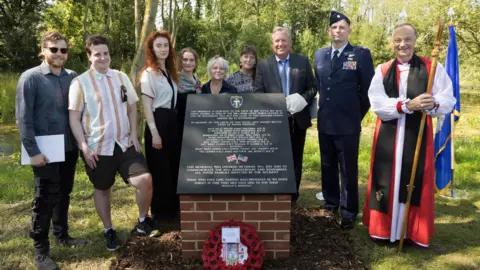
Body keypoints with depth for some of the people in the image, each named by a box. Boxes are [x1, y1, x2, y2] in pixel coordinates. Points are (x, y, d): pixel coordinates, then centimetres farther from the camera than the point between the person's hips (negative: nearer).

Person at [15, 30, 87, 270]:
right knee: (46, 197, 2)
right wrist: (33, 151, -15)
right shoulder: (30, 78, -8)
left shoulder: (72, 77, 4)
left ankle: (62, 235, 33)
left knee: (63, 194, 16)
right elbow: (23, 118, -10)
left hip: (69, 148, 4)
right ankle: (40, 249, 16)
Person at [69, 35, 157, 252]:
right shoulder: (80, 83, -6)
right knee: (102, 189, 11)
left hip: (125, 143, 2)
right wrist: (84, 147, -12)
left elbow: (132, 107, 11)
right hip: (97, 147, -2)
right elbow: (74, 118, -6)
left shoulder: (121, 77, 6)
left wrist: (133, 134, 0)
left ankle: (142, 221, 12)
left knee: (145, 179, -11)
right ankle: (108, 230, 31)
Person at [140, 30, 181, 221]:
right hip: (158, 121, -7)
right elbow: (147, 106, -12)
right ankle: (160, 211, 17)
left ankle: (173, 206, 29)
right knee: (159, 168, 2)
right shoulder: (149, 74, -8)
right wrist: (154, 133, -17)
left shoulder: (169, 72, 14)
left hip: (172, 120, 8)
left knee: (173, 165, 14)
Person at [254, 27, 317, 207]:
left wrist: (302, 100, -16)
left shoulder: (303, 62, 5)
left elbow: (312, 88, 4)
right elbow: (257, 93, -2)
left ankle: (292, 196, 25)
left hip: (298, 119, 1)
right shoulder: (263, 65, 3)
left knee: (295, 160, 11)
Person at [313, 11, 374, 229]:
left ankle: (348, 212, 14)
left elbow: (368, 89, -1)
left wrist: (357, 114, 3)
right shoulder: (319, 55, 10)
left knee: (348, 170, 3)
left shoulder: (361, 54, -4)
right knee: (327, 167, 14)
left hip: (348, 124, -4)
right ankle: (330, 204, 30)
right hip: (325, 123, 5)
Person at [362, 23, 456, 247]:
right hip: (387, 137, 1)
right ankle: (383, 229, 21)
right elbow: (377, 103, -9)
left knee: (415, 183, 4)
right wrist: (407, 105, -23)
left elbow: (449, 100, -6)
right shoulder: (382, 70, 5)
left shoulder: (433, 68, 1)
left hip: (418, 136, -1)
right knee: (387, 182, 8)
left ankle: (414, 232, 19)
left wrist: (433, 103, -28)